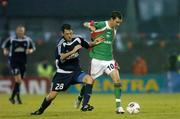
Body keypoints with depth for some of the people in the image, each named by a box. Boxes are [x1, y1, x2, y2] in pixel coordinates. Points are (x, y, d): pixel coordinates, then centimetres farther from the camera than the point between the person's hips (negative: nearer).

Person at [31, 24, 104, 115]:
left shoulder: (77, 40, -3)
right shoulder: (61, 43, -16)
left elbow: (88, 45, 16)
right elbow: (62, 58, -29)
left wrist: (94, 43, -4)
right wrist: (73, 51, -37)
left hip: (75, 71, 3)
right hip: (63, 73, -3)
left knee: (89, 79, -24)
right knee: (52, 95, -4)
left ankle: (85, 105, -20)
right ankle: (40, 110, 24)